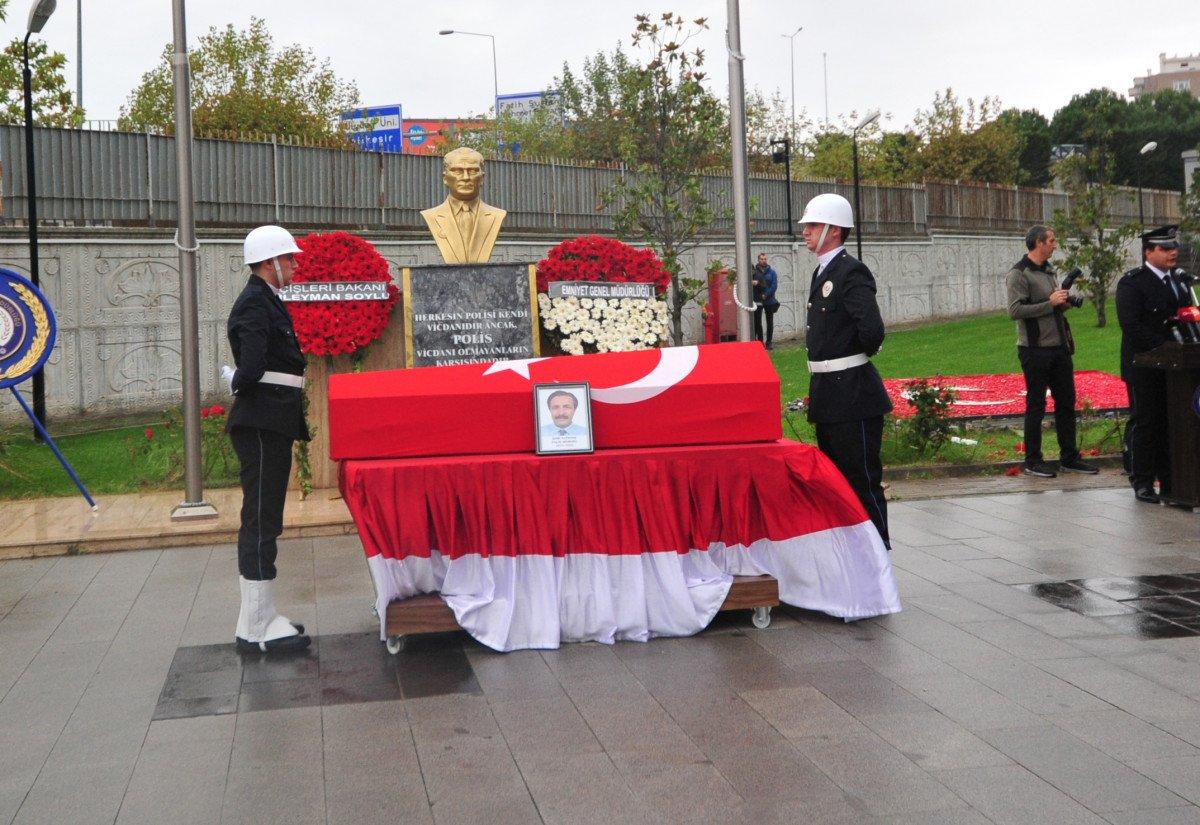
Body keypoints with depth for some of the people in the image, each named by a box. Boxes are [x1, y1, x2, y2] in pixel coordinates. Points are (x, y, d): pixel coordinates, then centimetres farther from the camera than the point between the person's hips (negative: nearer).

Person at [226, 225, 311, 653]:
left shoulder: (266, 301, 18)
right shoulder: (255, 304, -14)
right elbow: (251, 370, -24)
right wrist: (240, 385, -5)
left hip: (272, 425, 10)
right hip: (262, 424, -10)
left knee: (264, 520, 14)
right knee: (260, 520, -6)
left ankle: (260, 617, 24)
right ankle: (255, 627, -1)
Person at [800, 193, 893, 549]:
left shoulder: (851, 272, -17)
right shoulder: (822, 272, 13)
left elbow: (872, 329, -28)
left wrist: (861, 355, -9)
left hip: (853, 393, -10)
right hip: (828, 392, 10)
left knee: (863, 478, -1)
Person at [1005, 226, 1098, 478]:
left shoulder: (1048, 271, 17)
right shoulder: (1018, 274, -10)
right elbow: (1015, 310, -20)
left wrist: (1063, 304, 5)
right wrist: (1050, 304, -17)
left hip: (1060, 347, 8)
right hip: (1035, 350, -8)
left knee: (1066, 402, 10)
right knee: (1036, 406, 0)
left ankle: (1069, 458, 19)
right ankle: (1032, 461, 10)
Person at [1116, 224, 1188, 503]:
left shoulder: (1179, 281, 16)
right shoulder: (1131, 283, -9)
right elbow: (1131, 326, -17)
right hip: (1143, 368, -7)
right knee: (1144, 423, -1)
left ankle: (1169, 480, 16)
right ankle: (1142, 483, 7)